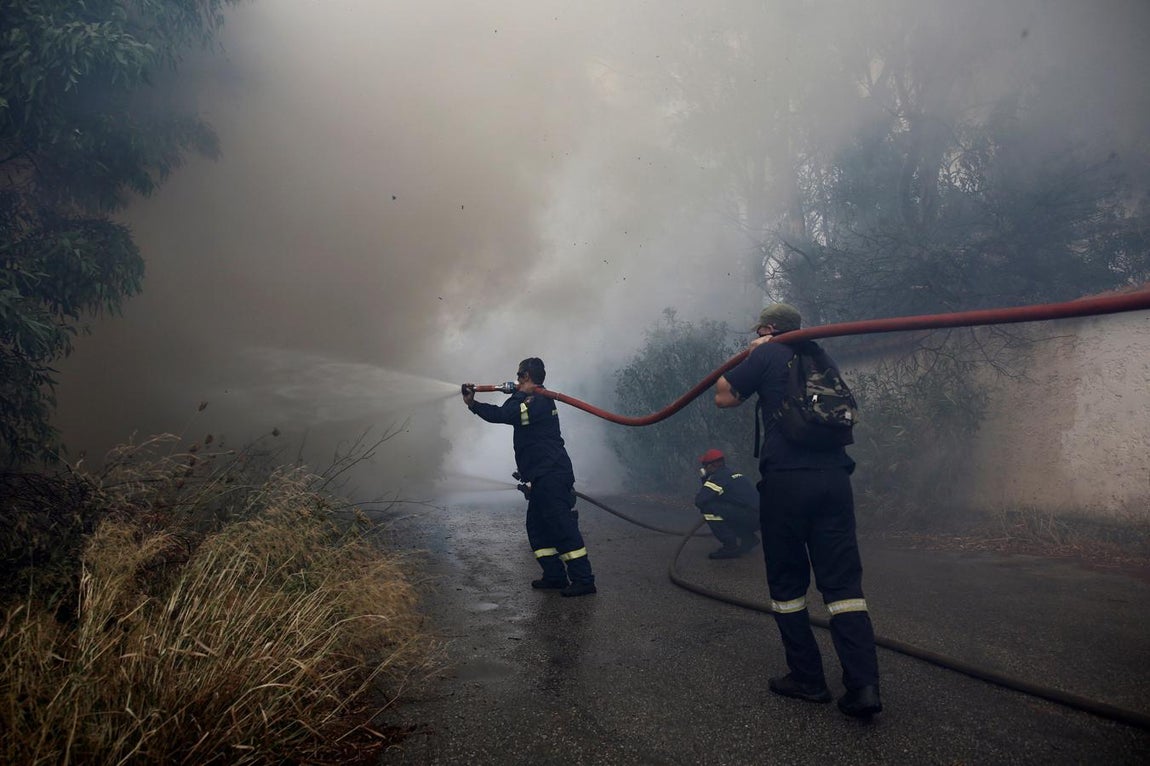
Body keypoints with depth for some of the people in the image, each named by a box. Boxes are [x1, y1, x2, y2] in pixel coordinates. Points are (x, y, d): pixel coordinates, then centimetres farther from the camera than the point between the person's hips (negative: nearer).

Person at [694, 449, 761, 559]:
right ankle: (748, 538, 21)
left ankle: (731, 546, -7)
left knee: (708, 508, -12)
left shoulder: (717, 478, -8)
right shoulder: (734, 474, 20)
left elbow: (699, 501, -15)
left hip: (749, 517, -9)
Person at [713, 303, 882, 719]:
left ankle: (807, 678, 14)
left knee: (787, 584, 9)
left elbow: (724, 396, 5)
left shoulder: (767, 355, 3)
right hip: (834, 478, 5)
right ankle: (863, 684, -7)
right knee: (843, 582, 3)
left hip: (786, 480, -5)